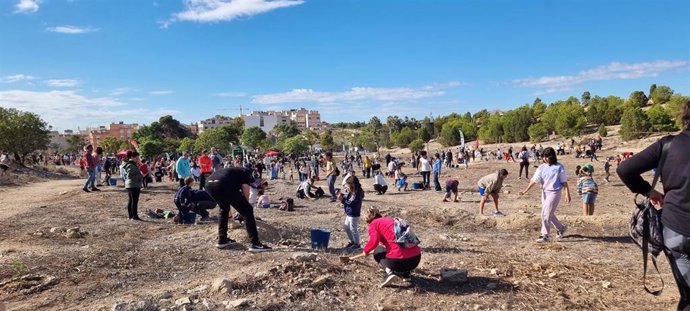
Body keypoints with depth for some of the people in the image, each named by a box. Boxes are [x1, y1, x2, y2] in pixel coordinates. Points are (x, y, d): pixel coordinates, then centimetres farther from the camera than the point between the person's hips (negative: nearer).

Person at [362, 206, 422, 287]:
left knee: (377, 252, 25)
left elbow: (374, 240, -10)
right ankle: (407, 274, 21)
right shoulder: (392, 219, 25)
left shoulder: (374, 223, 7)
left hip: (398, 260, -6)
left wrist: (366, 250, 10)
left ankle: (390, 272, 0)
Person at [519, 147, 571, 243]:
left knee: (546, 214, -12)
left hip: (554, 192, -6)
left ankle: (545, 235, -8)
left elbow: (564, 182, -2)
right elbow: (535, 180, -4)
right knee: (549, 214, 16)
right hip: (544, 192, 6)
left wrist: (567, 194, -4)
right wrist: (526, 190, -14)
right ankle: (561, 228, 38)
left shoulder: (559, 167, -5)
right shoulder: (542, 167, 4)